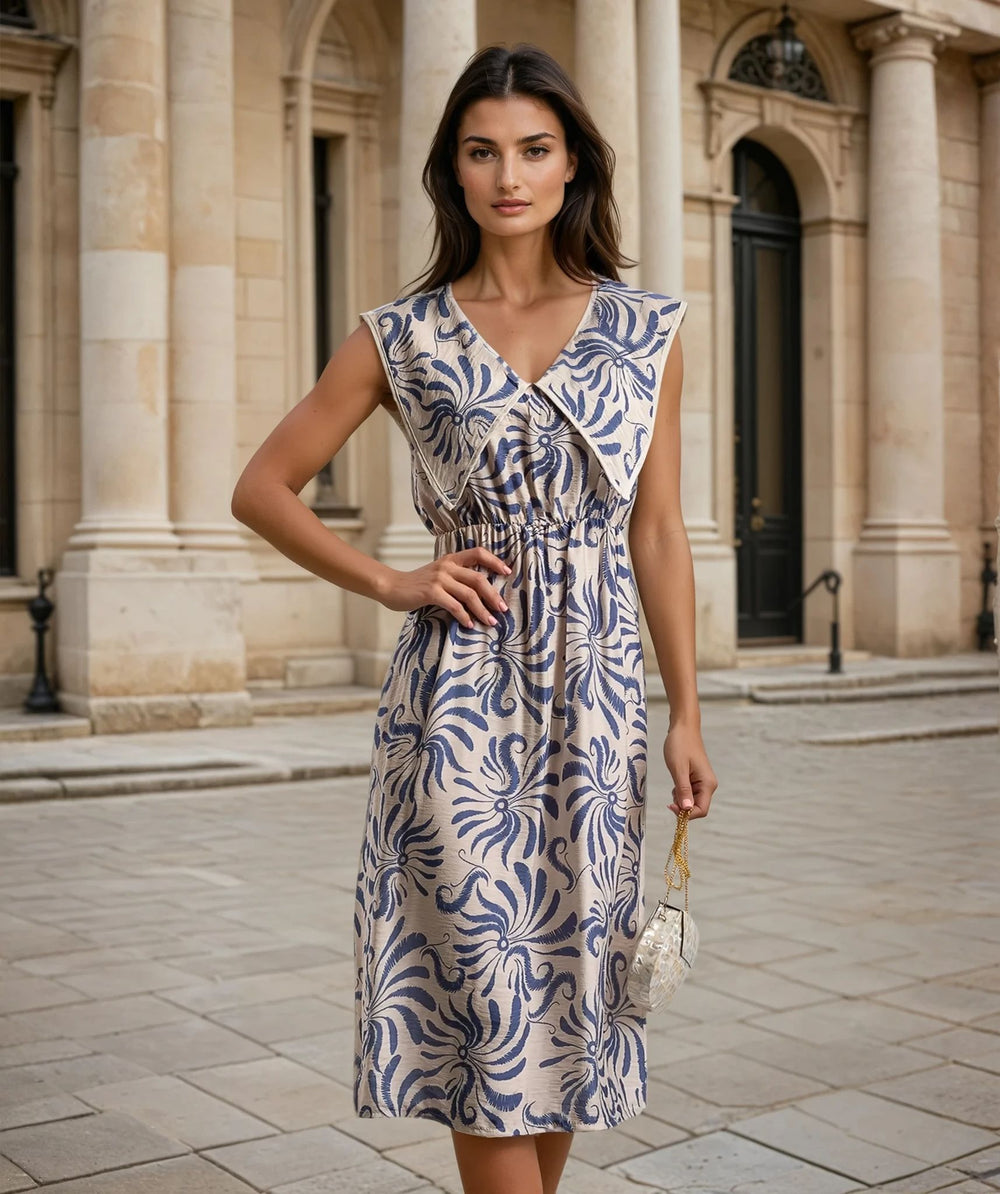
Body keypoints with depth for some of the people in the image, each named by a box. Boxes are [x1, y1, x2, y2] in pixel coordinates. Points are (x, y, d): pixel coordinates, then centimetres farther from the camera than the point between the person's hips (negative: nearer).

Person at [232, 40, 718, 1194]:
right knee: (488, 985, 0)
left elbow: (658, 536, 6)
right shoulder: (401, 337, 1)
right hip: (459, 695, -2)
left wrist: (686, 715, 4)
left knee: (572, 973, 10)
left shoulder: (646, 330, 5)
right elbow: (262, 488, 6)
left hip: (596, 689, 2)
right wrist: (393, 582, -4)